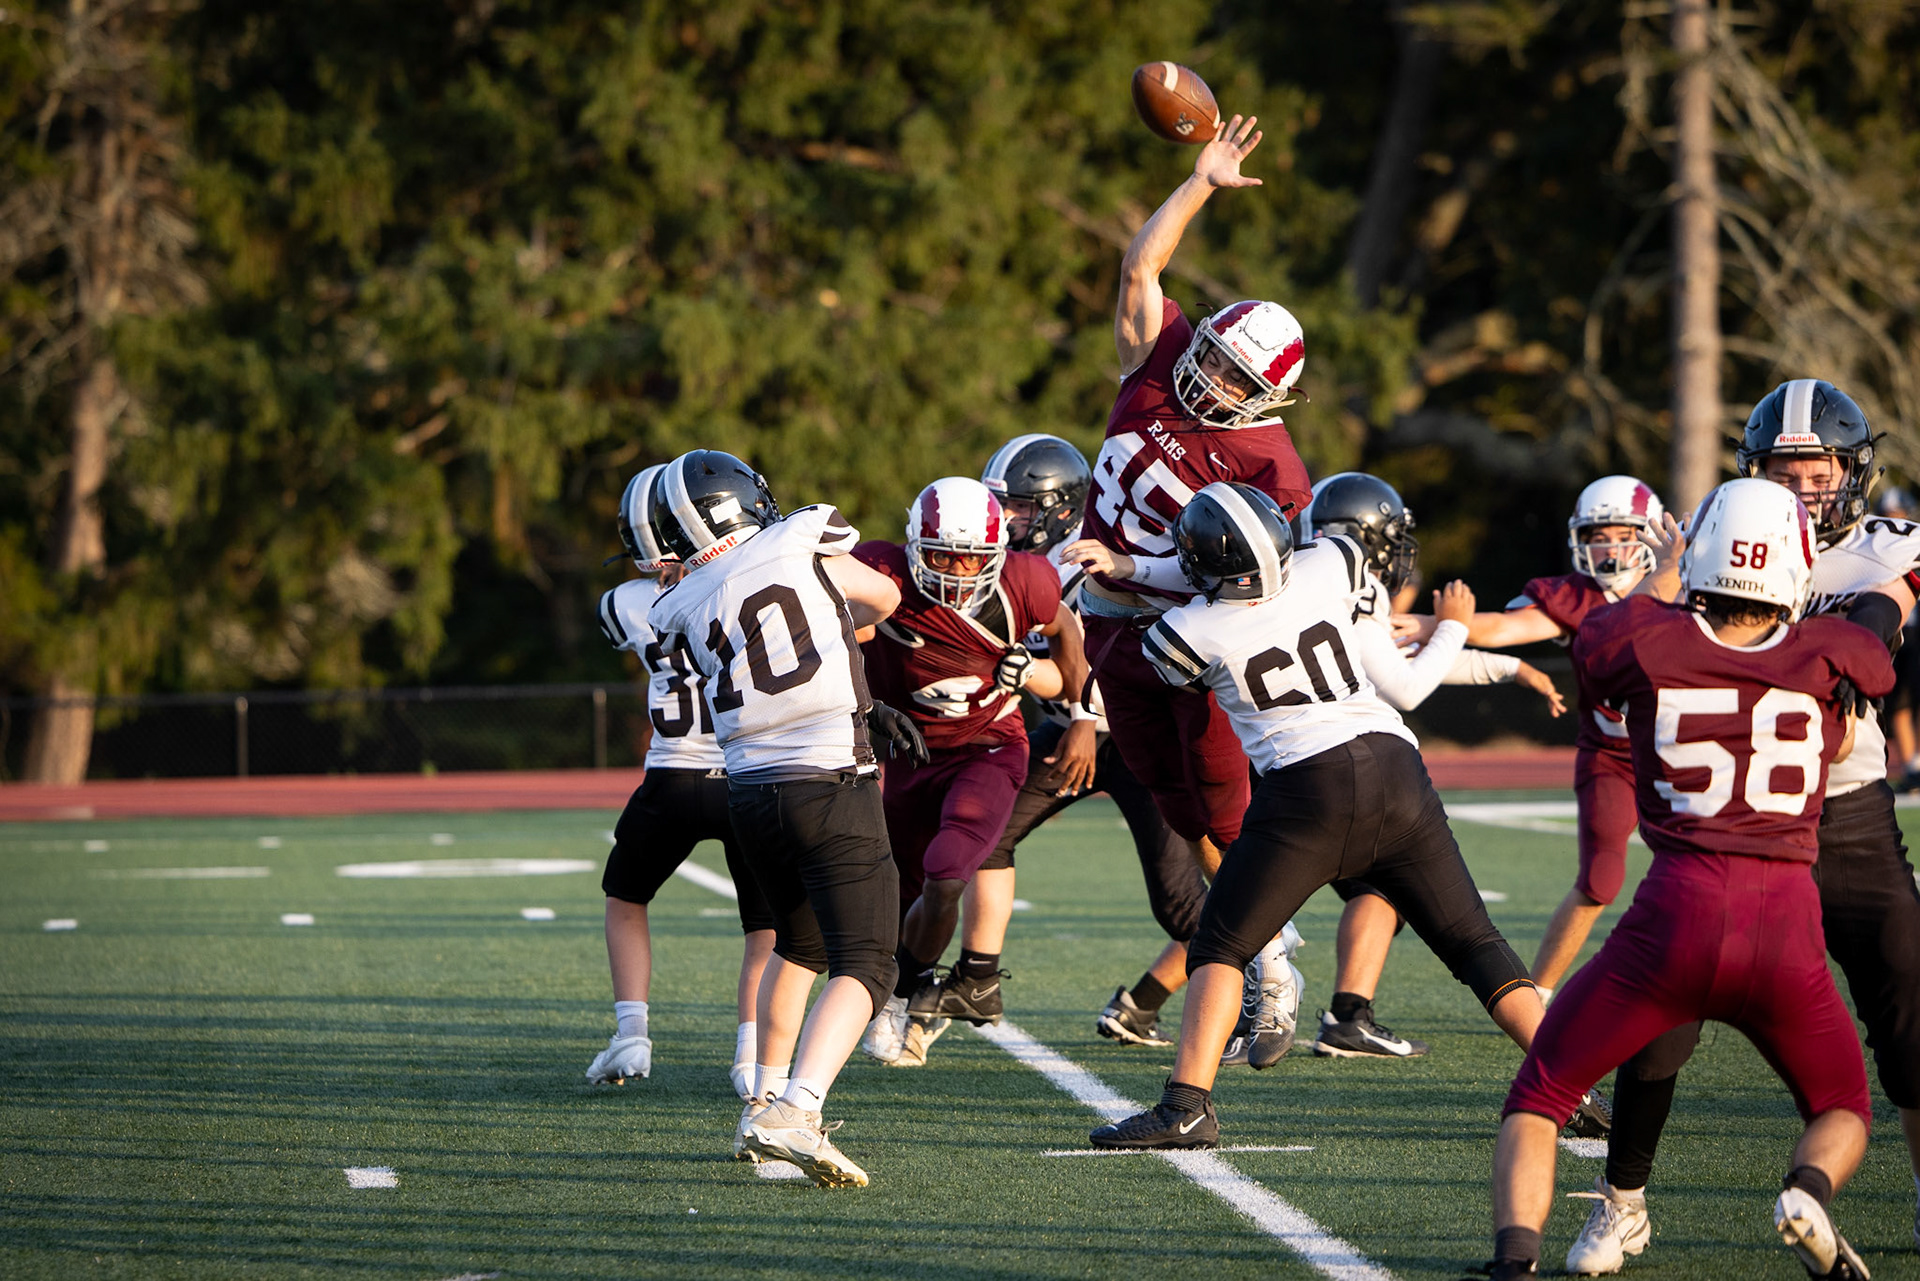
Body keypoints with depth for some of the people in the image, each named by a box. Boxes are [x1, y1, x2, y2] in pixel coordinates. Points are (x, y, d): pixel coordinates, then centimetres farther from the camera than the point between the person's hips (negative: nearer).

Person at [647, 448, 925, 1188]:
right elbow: (883, 598, 20)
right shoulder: (804, 544, 0)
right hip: (830, 787, -5)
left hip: (750, 789, 5)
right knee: (863, 969, -6)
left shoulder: (684, 612, 9)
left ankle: (764, 1106, 28)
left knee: (798, 948, 27)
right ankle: (796, 1112, -25)